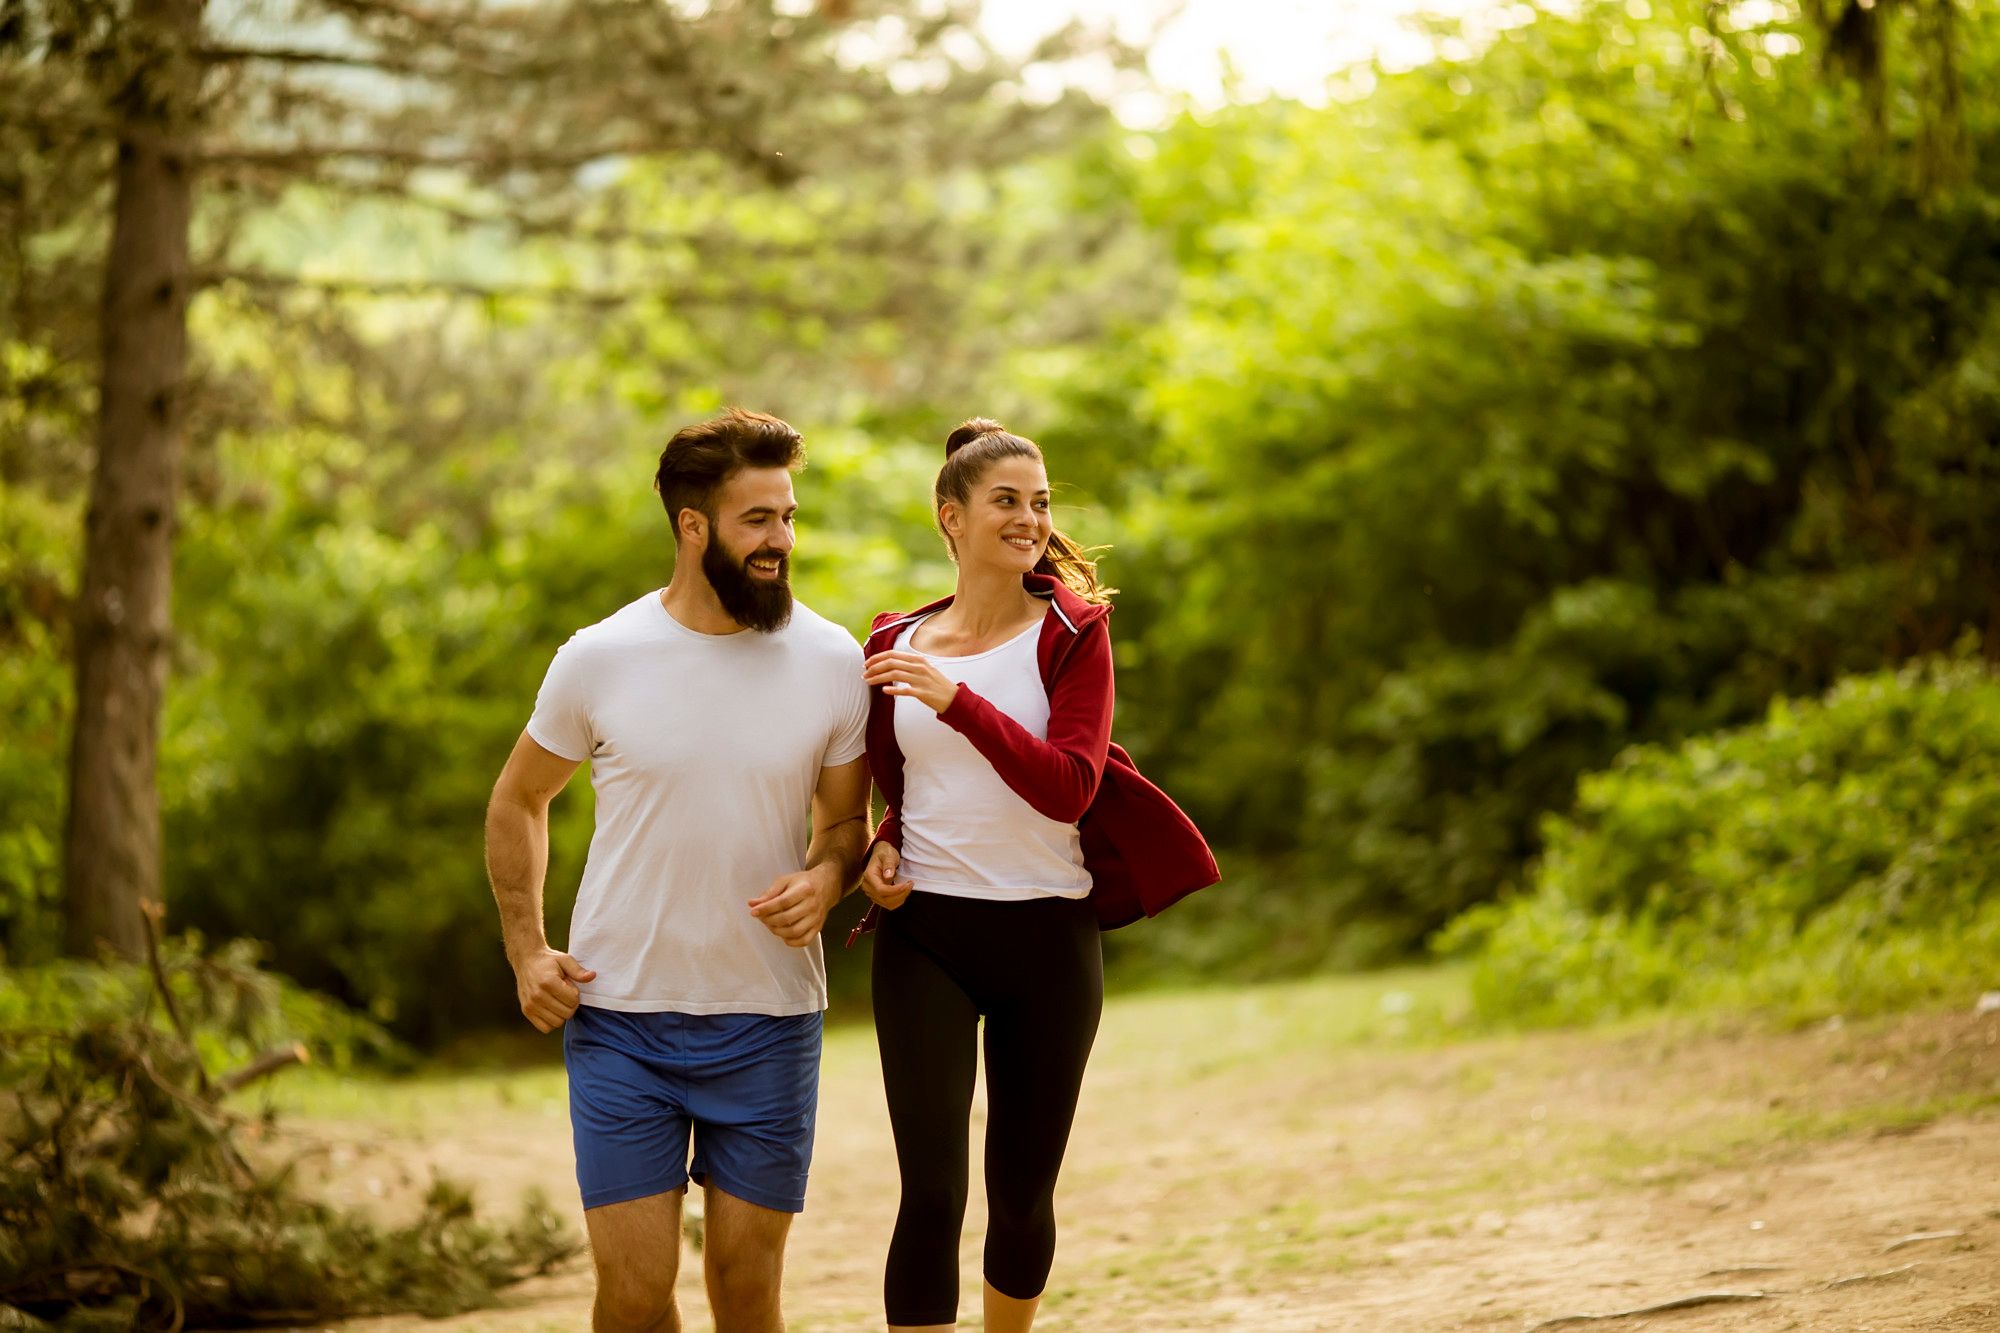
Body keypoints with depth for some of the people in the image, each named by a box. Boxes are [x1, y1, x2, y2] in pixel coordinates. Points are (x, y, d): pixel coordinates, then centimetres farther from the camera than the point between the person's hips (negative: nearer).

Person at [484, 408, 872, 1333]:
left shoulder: (832, 662, -1)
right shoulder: (599, 659, -3)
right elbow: (517, 803, 11)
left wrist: (828, 878, -12)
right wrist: (526, 952, 1)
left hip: (768, 1022, 1)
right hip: (620, 1019, -1)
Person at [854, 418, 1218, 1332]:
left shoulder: (1073, 634, -1)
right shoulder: (896, 646, 7)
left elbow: (1069, 789, -16)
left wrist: (959, 701, -26)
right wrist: (881, 850, 1)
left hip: (1048, 938, -1)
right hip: (926, 933, 1)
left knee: (1023, 1195, 10)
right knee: (931, 1192, -11)